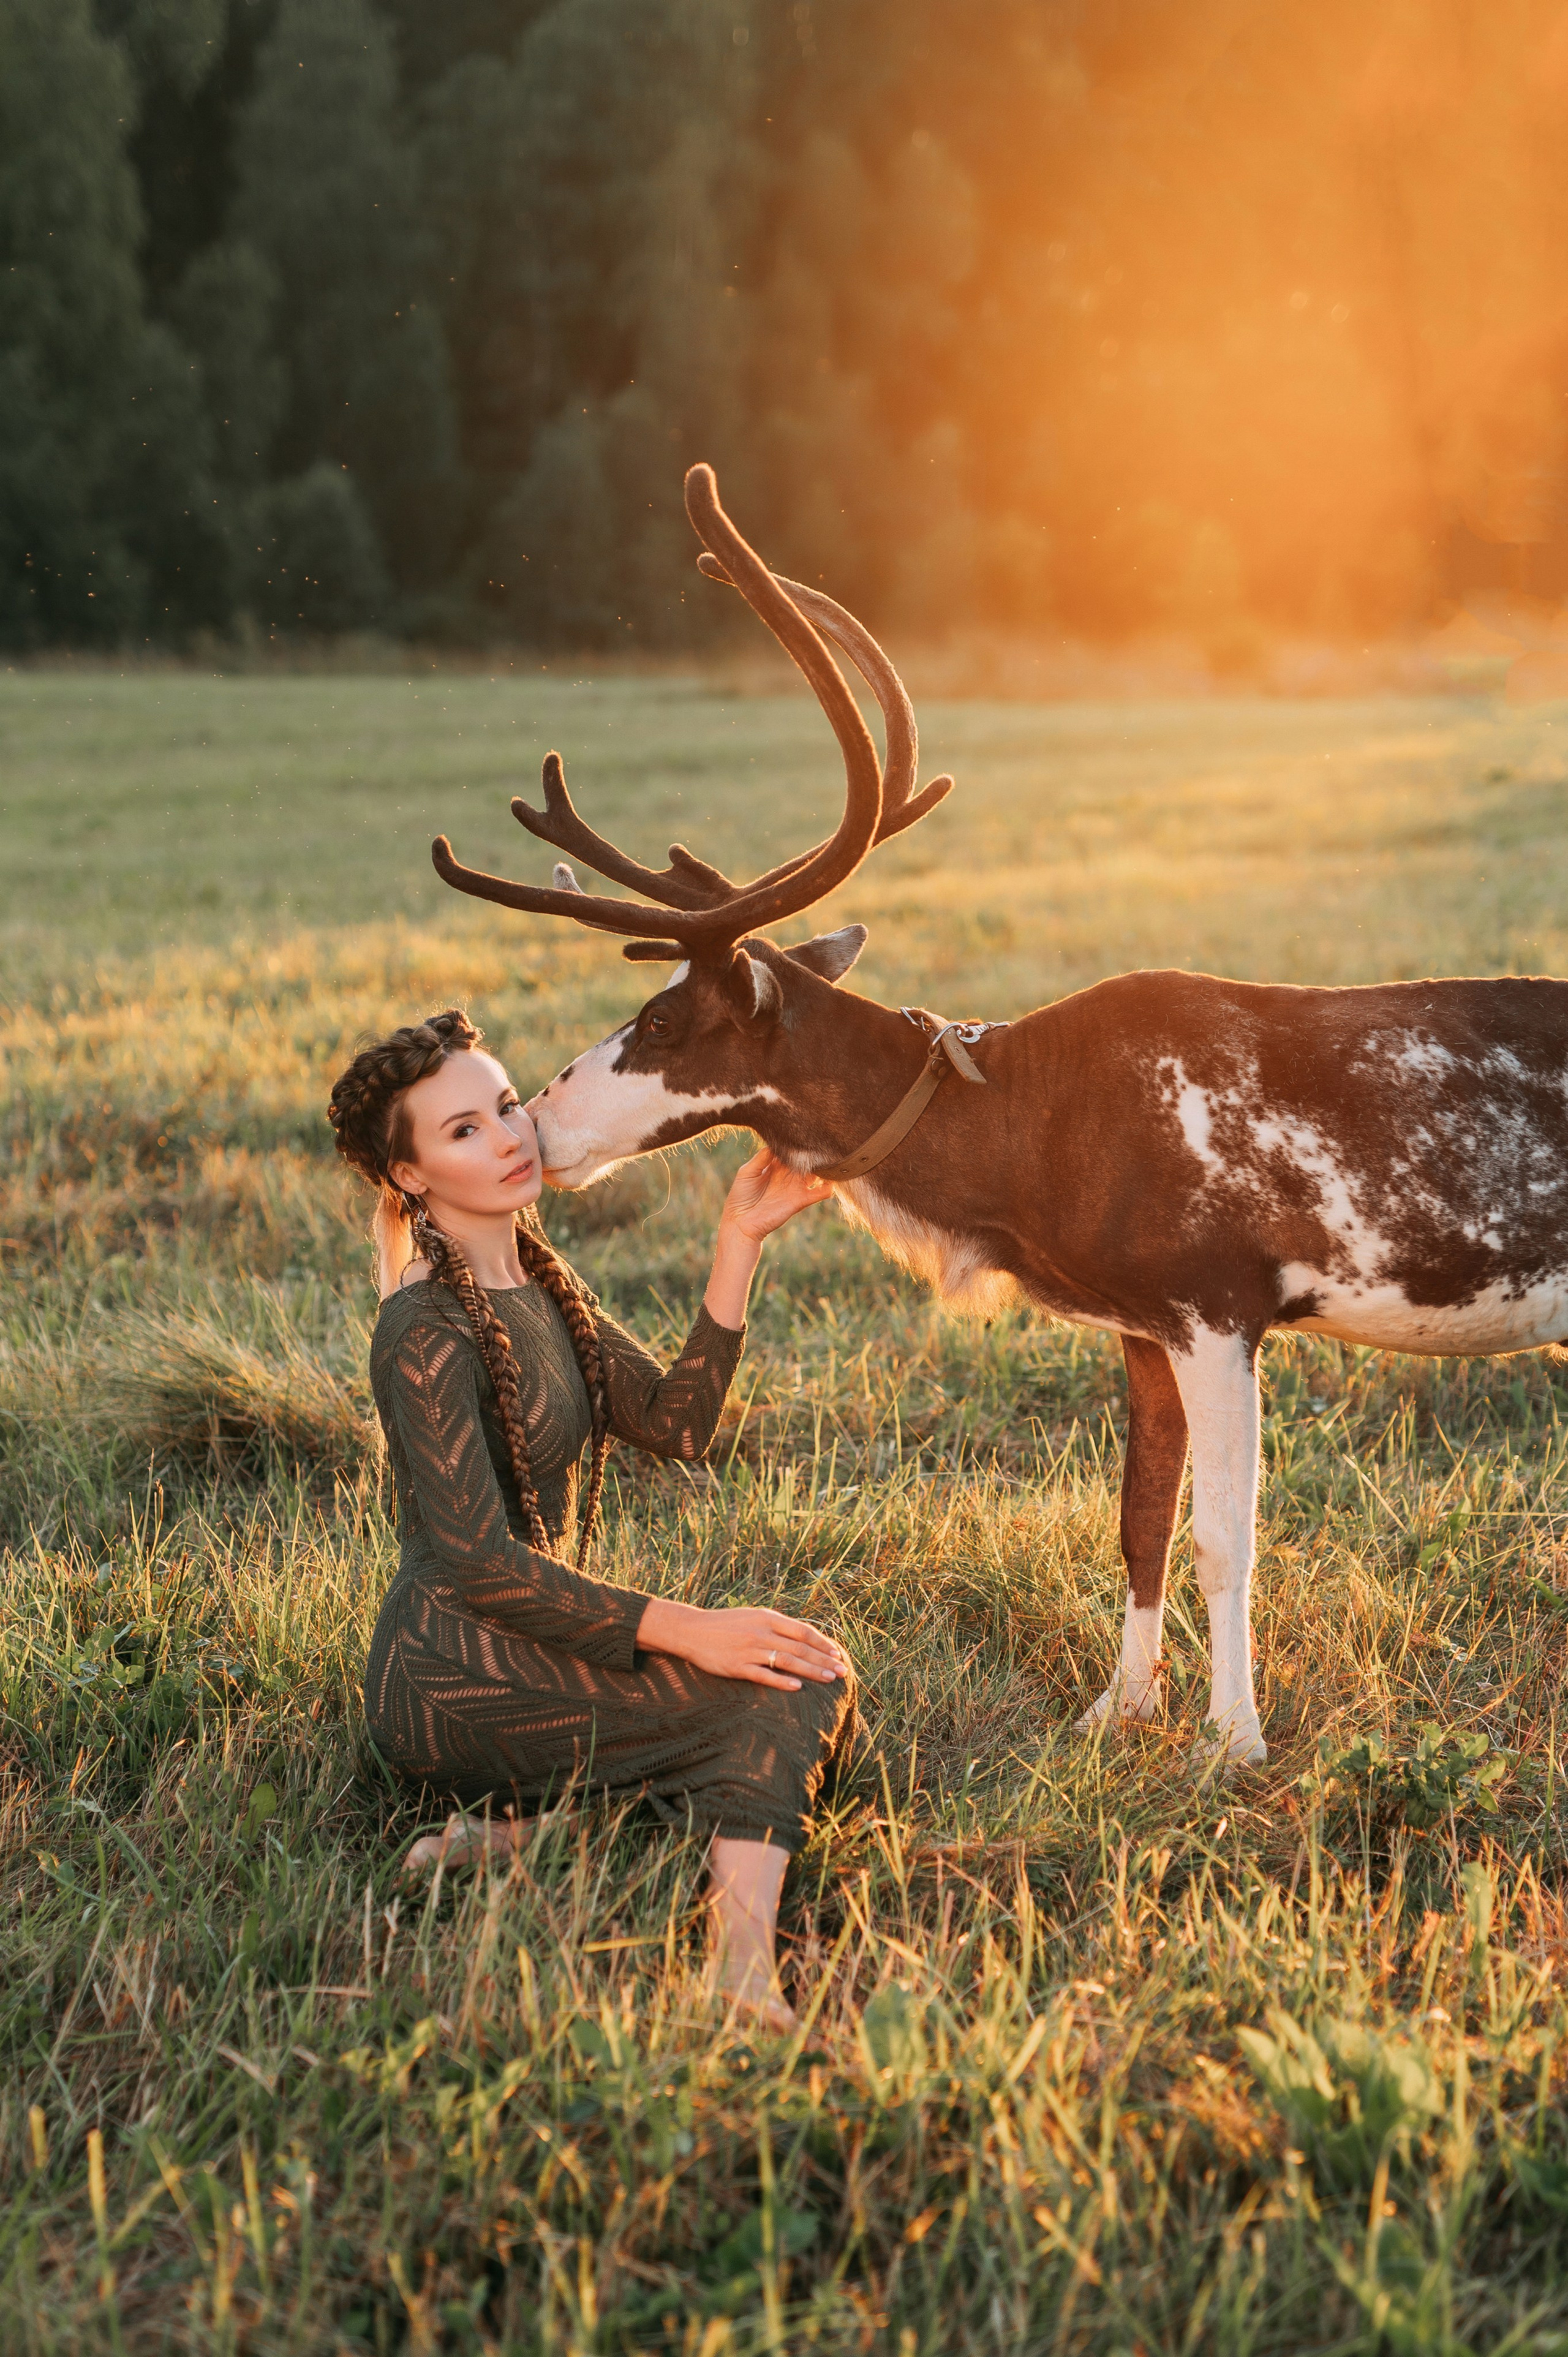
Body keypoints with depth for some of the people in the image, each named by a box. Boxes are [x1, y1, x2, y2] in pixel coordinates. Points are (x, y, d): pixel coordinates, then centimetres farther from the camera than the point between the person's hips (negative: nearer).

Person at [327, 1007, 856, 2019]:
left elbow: (677, 1423, 3)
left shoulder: (540, 1283, 11)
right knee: (798, 1685, -12)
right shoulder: (428, 1332, -17)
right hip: (447, 1677, -9)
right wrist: (684, 1629, -24)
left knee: (811, 1680, 7)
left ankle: (517, 1822, -6)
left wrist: (740, 1244, -5)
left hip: (511, 1649, 9)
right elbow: (478, 1561, -22)